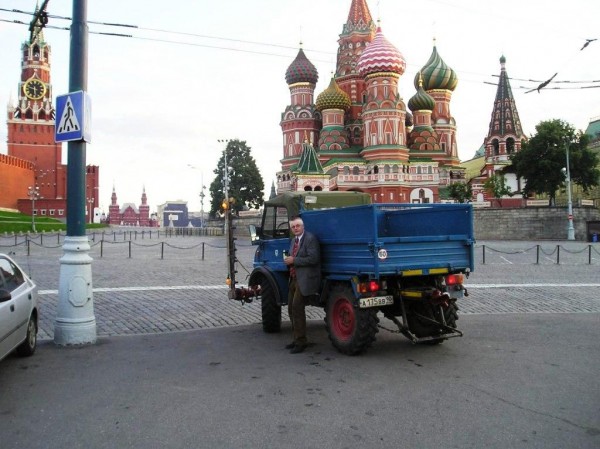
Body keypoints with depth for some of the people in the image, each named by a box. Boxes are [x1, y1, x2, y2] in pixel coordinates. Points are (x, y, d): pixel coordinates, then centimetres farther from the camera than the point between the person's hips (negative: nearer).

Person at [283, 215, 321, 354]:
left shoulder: (310, 239, -12)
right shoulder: (293, 241, 16)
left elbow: (313, 259, -21)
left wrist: (294, 260, -18)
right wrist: (288, 260, 3)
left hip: (305, 280, -9)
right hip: (294, 279, 9)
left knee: (297, 309, -10)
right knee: (291, 309, 14)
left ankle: (301, 341, 0)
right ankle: (297, 339, 27)